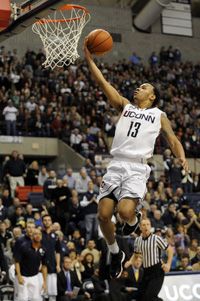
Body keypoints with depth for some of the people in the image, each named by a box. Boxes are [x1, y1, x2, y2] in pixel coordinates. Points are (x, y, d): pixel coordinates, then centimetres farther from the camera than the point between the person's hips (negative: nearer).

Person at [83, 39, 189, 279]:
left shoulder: (159, 115, 16)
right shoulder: (124, 106, 19)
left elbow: (173, 140, 9)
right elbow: (103, 83, 12)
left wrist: (182, 157, -12)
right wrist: (89, 59, 4)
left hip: (137, 168, -3)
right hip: (116, 165, 3)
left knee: (125, 211, -24)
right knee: (103, 215, -6)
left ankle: (134, 219, 14)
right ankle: (115, 253, 19)